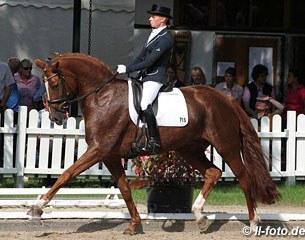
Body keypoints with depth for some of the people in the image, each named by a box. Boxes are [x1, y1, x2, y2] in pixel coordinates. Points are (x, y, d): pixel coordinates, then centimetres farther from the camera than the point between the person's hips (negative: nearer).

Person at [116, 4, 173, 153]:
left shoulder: (165, 39, -14)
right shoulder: (153, 34, 16)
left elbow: (149, 61, -20)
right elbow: (141, 57, 18)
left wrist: (128, 69, -18)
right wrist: (125, 69, 6)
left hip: (155, 76, -10)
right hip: (144, 76, 10)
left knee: (144, 104, -25)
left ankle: (154, 141, -21)